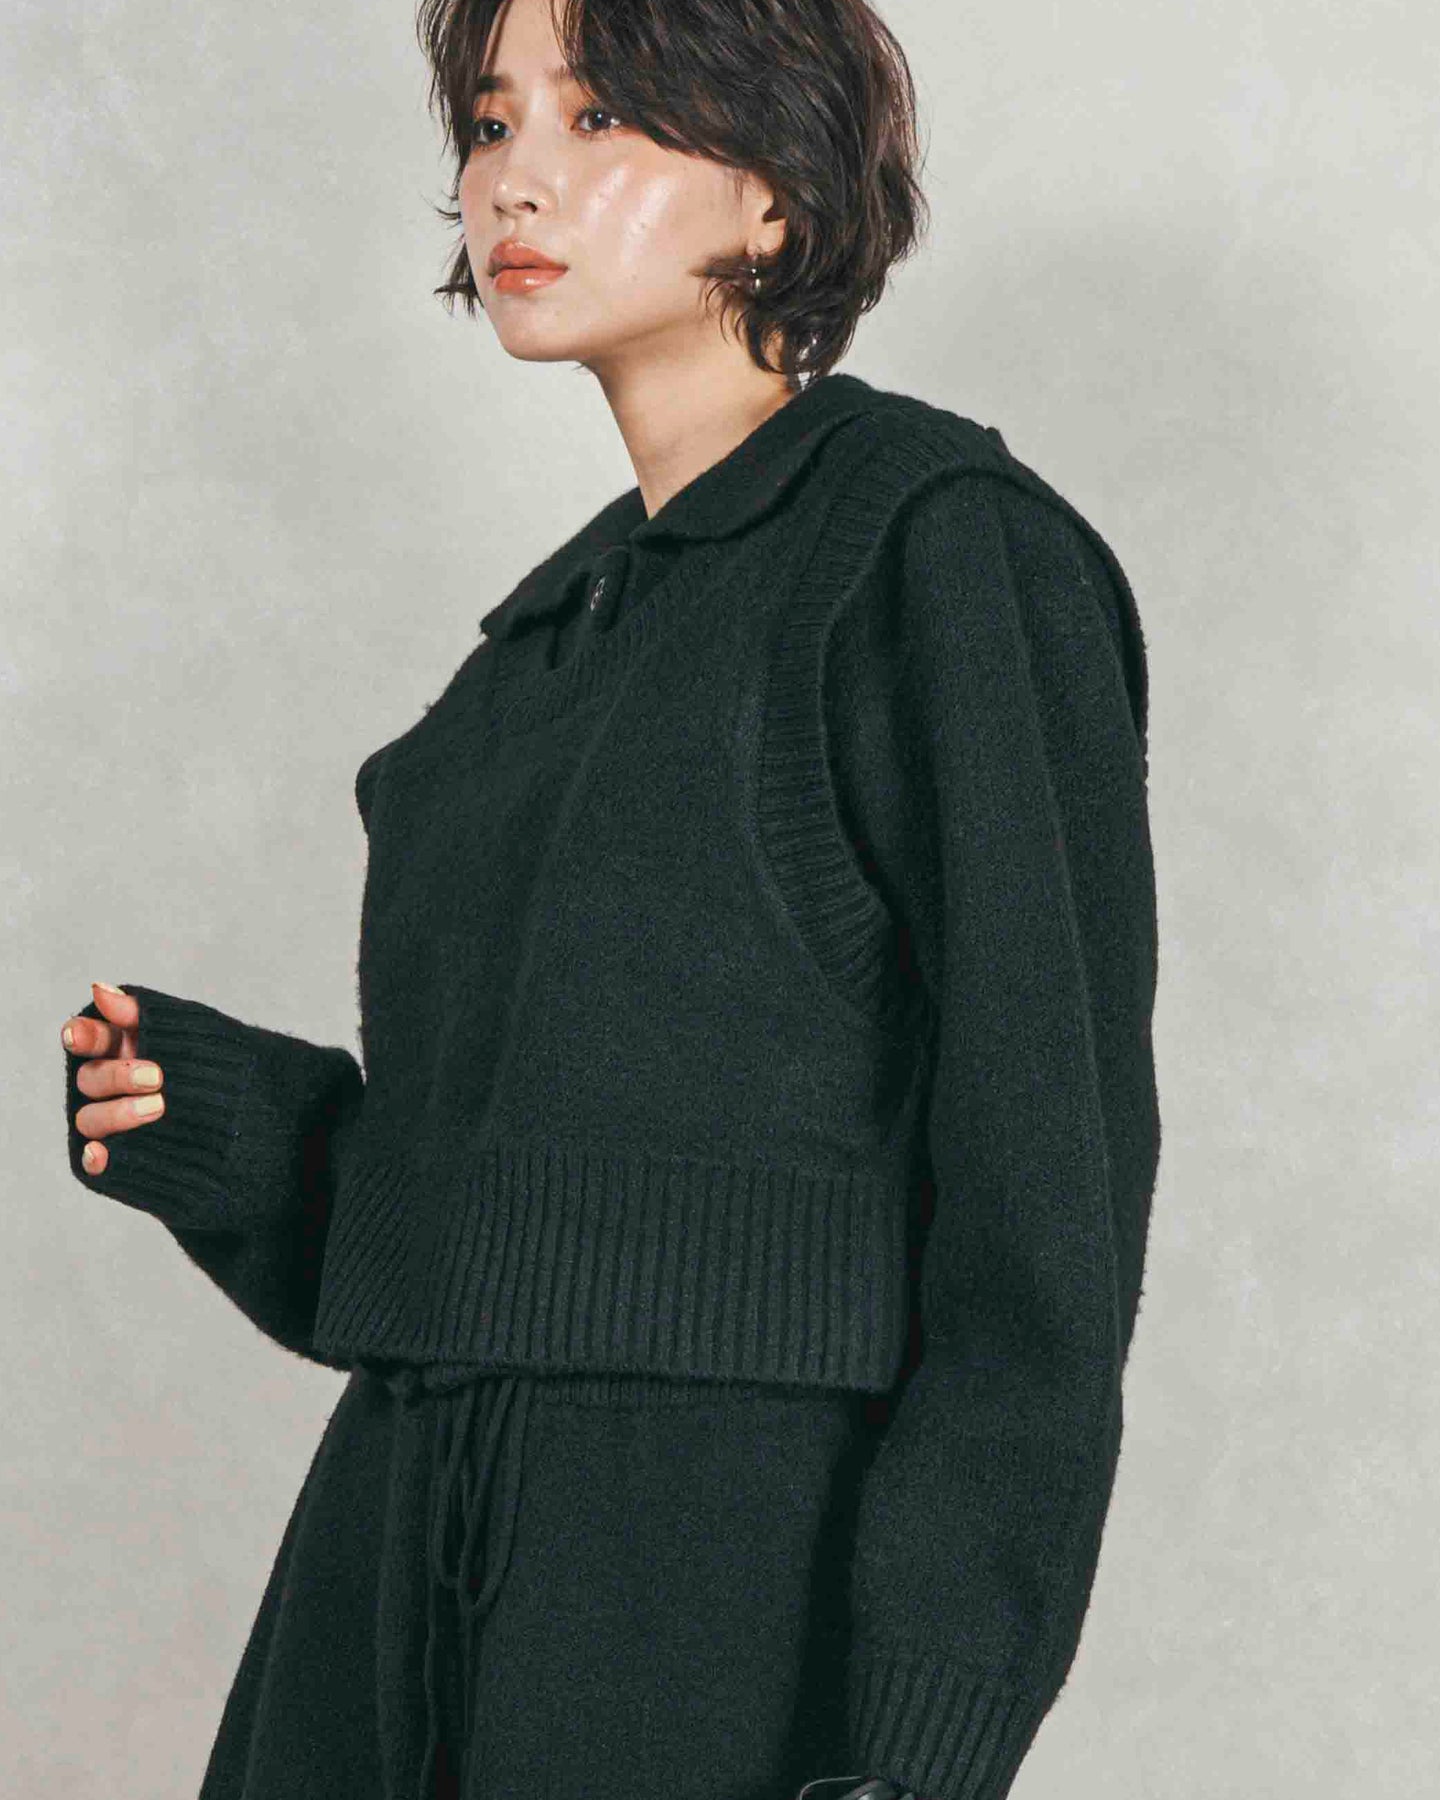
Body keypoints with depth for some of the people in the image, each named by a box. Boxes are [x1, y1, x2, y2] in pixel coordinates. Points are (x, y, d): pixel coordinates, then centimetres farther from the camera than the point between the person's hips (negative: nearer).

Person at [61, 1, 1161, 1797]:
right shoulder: (563, 622, 17)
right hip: (421, 1555, 7)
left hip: (743, 1611, -7)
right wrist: (234, 1125, 2)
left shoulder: (947, 544, -6)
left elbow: (1049, 1165, -12)